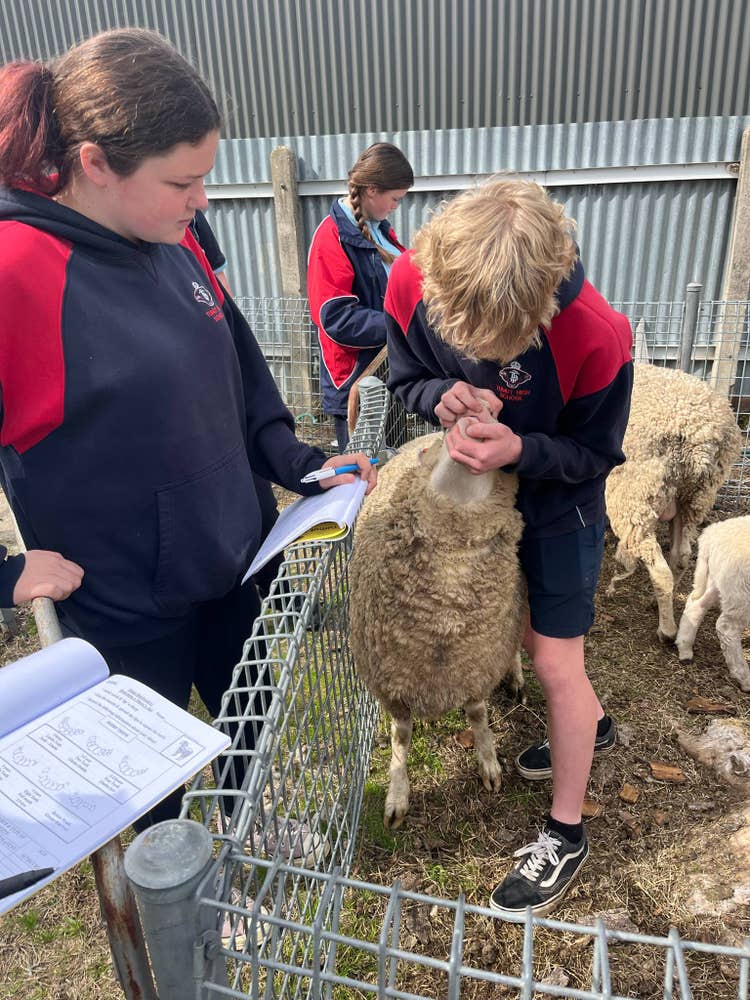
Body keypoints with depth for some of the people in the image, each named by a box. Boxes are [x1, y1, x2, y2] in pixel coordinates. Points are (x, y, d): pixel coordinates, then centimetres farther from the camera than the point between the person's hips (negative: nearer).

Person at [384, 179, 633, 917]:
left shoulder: (595, 336, -35)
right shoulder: (413, 282, -24)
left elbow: (594, 454, -19)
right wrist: (444, 397, -30)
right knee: (522, 629, 21)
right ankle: (591, 725, 52)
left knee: (554, 661, 2)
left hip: (559, 501, -5)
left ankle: (565, 834, 25)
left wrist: (520, 450, -39)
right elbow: (406, 377, -7)